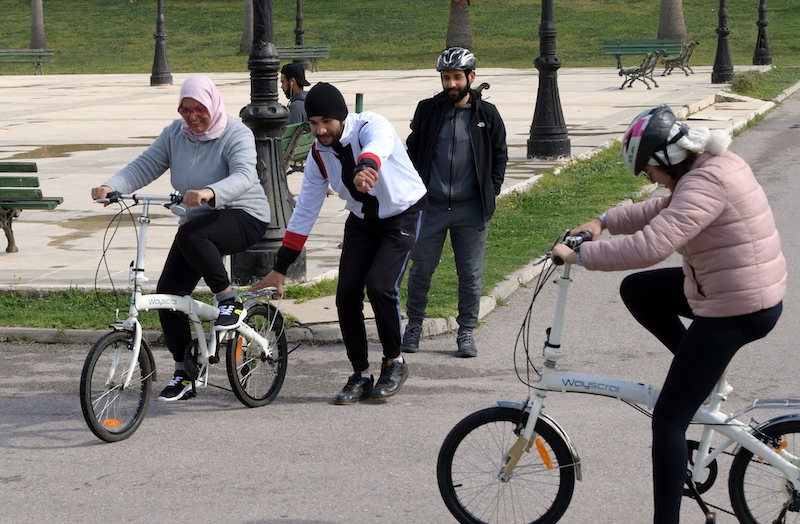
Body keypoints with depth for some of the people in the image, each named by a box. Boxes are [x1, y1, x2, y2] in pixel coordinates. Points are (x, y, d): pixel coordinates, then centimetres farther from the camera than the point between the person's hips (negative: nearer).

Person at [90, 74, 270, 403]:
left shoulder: (236, 135, -15)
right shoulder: (175, 134, 2)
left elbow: (244, 177, -32)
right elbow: (144, 166, -7)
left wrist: (210, 193, -52)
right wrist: (111, 187, -27)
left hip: (244, 217, -7)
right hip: (198, 222, 7)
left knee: (191, 235, -37)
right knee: (168, 293, -5)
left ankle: (230, 302, -18)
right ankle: (184, 374, 9)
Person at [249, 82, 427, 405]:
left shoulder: (372, 126, -25)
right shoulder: (319, 154, -8)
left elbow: (376, 147, -52)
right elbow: (304, 212, -2)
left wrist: (365, 168, -77)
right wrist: (280, 268, -2)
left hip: (404, 215, -5)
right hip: (362, 220, 6)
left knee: (380, 285, -22)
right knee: (347, 296, -7)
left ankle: (394, 363, 1)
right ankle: (361, 376, 10)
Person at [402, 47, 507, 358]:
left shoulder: (487, 115, 2)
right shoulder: (427, 111, 3)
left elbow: (499, 155, 12)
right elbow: (413, 151, 13)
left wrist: (491, 192, 5)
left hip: (471, 208, 0)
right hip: (430, 205, 1)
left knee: (470, 274, 4)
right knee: (420, 269, 5)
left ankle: (466, 332, 15)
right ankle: (414, 325, 22)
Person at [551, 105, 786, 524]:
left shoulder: (705, 184, -25)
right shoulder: (716, 164, 7)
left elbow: (650, 245, -34)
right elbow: (663, 211, 20)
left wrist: (580, 255, -24)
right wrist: (604, 222, 8)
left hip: (734, 311, -10)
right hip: (754, 293, 10)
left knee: (668, 420, -5)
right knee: (636, 290, 21)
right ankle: (705, 368, 19)